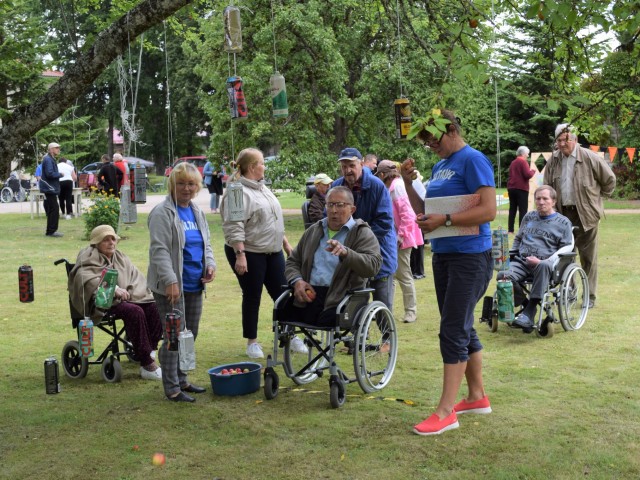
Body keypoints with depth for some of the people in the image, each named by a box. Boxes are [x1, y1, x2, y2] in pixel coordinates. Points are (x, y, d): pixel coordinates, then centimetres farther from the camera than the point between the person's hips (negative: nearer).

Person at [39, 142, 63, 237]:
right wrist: (60, 174, -10)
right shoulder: (48, 160, -16)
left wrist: (58, 174, 7)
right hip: (50, 188, -11)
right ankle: (51, 231, -6)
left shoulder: (51, 159, 17)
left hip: (50, 189, 11)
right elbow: (50, 174, -24)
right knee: (54, 210, -9)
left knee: (51, 210, 13)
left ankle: (51, 231, 18)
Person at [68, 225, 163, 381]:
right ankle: (147, 365, -32)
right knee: (135, 312, -33)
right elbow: (85, 277, -18)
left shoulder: (120, 257, 22)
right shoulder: (89, 257, 2)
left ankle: (149, 350, -17)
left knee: (155, 307, -19)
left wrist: (129, 292, -10)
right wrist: (114, 289, -29)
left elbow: (136, 277, 15)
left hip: (124, 298, 7)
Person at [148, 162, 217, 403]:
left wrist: (210, 264, 2)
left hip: (194, 286, 8)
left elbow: (206, 244, 22)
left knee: (190, 335, 15)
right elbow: (159, 250, -18)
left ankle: (182, 380, 28)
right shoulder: (163, 213, -11)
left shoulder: (197, 212, 14)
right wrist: (170, 281, -25)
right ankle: (172, 389, 4)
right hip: (172, 286, -8)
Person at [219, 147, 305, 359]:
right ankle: (252, 342, 16)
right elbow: (233, 227, -20)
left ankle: (290, 335, 20)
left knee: (281, 294, 10)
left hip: (273, 252, 8)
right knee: (252, 297, 3)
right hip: (249, 254, -8)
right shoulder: (237, 192, -14)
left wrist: (286, 244, 21)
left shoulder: (263, 188, 15)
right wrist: (240, 255, -26)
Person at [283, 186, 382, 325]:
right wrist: (297, 280, 3)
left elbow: (373, 266, -11)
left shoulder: (362, 234, 5)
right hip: (308, 294, 4)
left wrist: (346, 253, -28)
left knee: (327, 320, -31)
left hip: (340, 298, -4)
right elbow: (292, 261, 26)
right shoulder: (313, 231, 22)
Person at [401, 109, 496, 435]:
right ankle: (477, 397, 27)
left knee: (453, 330, -8)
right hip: (443, 255, 9)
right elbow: (423, 211, 15)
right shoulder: (439, 166, 14)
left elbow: (489, 210, -20)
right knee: (462, 328, 14)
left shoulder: (472, 160, -12)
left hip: (470, 257, -9)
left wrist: (444, 221, -24)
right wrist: (407, 181, 2)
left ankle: (446, 411, -3)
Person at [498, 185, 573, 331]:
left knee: (544, 266, -43)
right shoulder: (529, 217, 25)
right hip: (521, 261, 3)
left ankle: (528, 314, -43)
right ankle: (525, 304, -13)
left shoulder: (563, 222, 12)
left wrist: (543, 261, -11)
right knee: (502, 275, -31)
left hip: (545, 262, -3)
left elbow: (567, 247, 3)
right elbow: (518, 239, 36)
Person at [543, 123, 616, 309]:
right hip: (563, 213, 4)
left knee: (588, 257, 3)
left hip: (586, 214, -4)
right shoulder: (554, 160, 3)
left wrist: (597, 197, 8)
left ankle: (590, 296, 11)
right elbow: (547, 186, 13)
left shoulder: (590, 158, -9)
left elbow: (610, 179, 1)